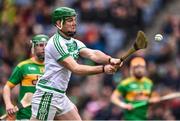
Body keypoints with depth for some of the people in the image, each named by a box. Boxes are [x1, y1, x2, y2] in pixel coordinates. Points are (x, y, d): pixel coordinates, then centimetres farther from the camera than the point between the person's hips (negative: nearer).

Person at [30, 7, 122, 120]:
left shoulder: (75, 43, 11)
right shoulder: (56, 43, -16)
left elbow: (93, 54, -6)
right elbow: (75, 68, -22)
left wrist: (110, 60, -27)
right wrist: (103, 69, -26)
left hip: (61, 96, 9)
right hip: (47, 95, -9)